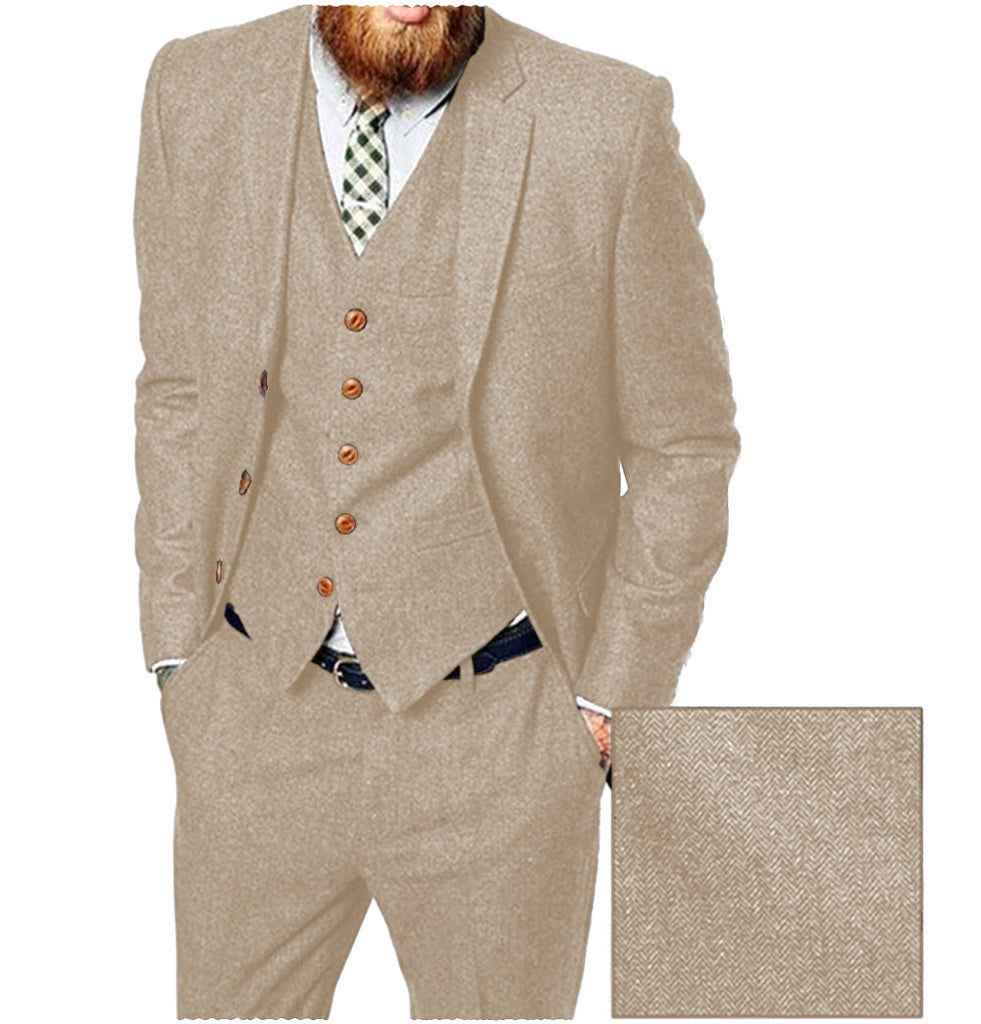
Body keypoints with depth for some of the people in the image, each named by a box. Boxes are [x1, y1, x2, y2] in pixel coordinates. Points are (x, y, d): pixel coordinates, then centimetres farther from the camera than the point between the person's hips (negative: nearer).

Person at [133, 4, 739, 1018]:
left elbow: (682, 444, -4)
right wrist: (178, 656, 7)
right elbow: (179, 395, 7)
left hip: (493, 731, -2)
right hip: (257, 704, 3)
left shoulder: (611, 126, -13)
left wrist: (613, 703, -2)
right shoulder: (197, 93, -3)